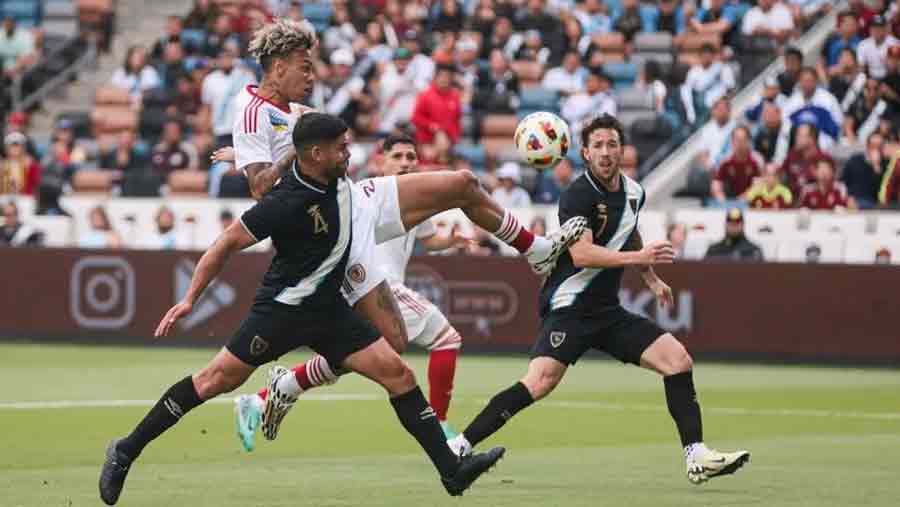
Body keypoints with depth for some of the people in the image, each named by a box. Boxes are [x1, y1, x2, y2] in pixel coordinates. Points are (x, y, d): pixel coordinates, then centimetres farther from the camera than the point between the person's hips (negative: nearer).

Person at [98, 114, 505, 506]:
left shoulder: (336, 176, -2)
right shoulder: (287, 203, -25)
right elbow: (228, 242, -16)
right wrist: (190, 299, -14)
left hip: (327, 307, 8)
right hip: (283, 308, -7)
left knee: (398, 374, -2)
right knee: (220, 378, -7)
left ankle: (452, 470, -1)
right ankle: (127, 451, 5)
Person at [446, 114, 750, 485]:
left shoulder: (633, 192, 11)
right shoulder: (578, 195, -14)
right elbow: (581, 253, -27)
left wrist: (651, 279, 35)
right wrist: (638, 257, -30)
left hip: (607, 311, 8)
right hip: (569, 307, -8)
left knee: (678, 360, -3)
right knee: (540, 382, -25)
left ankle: (696, 457, -1)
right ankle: (460, 446, -21)